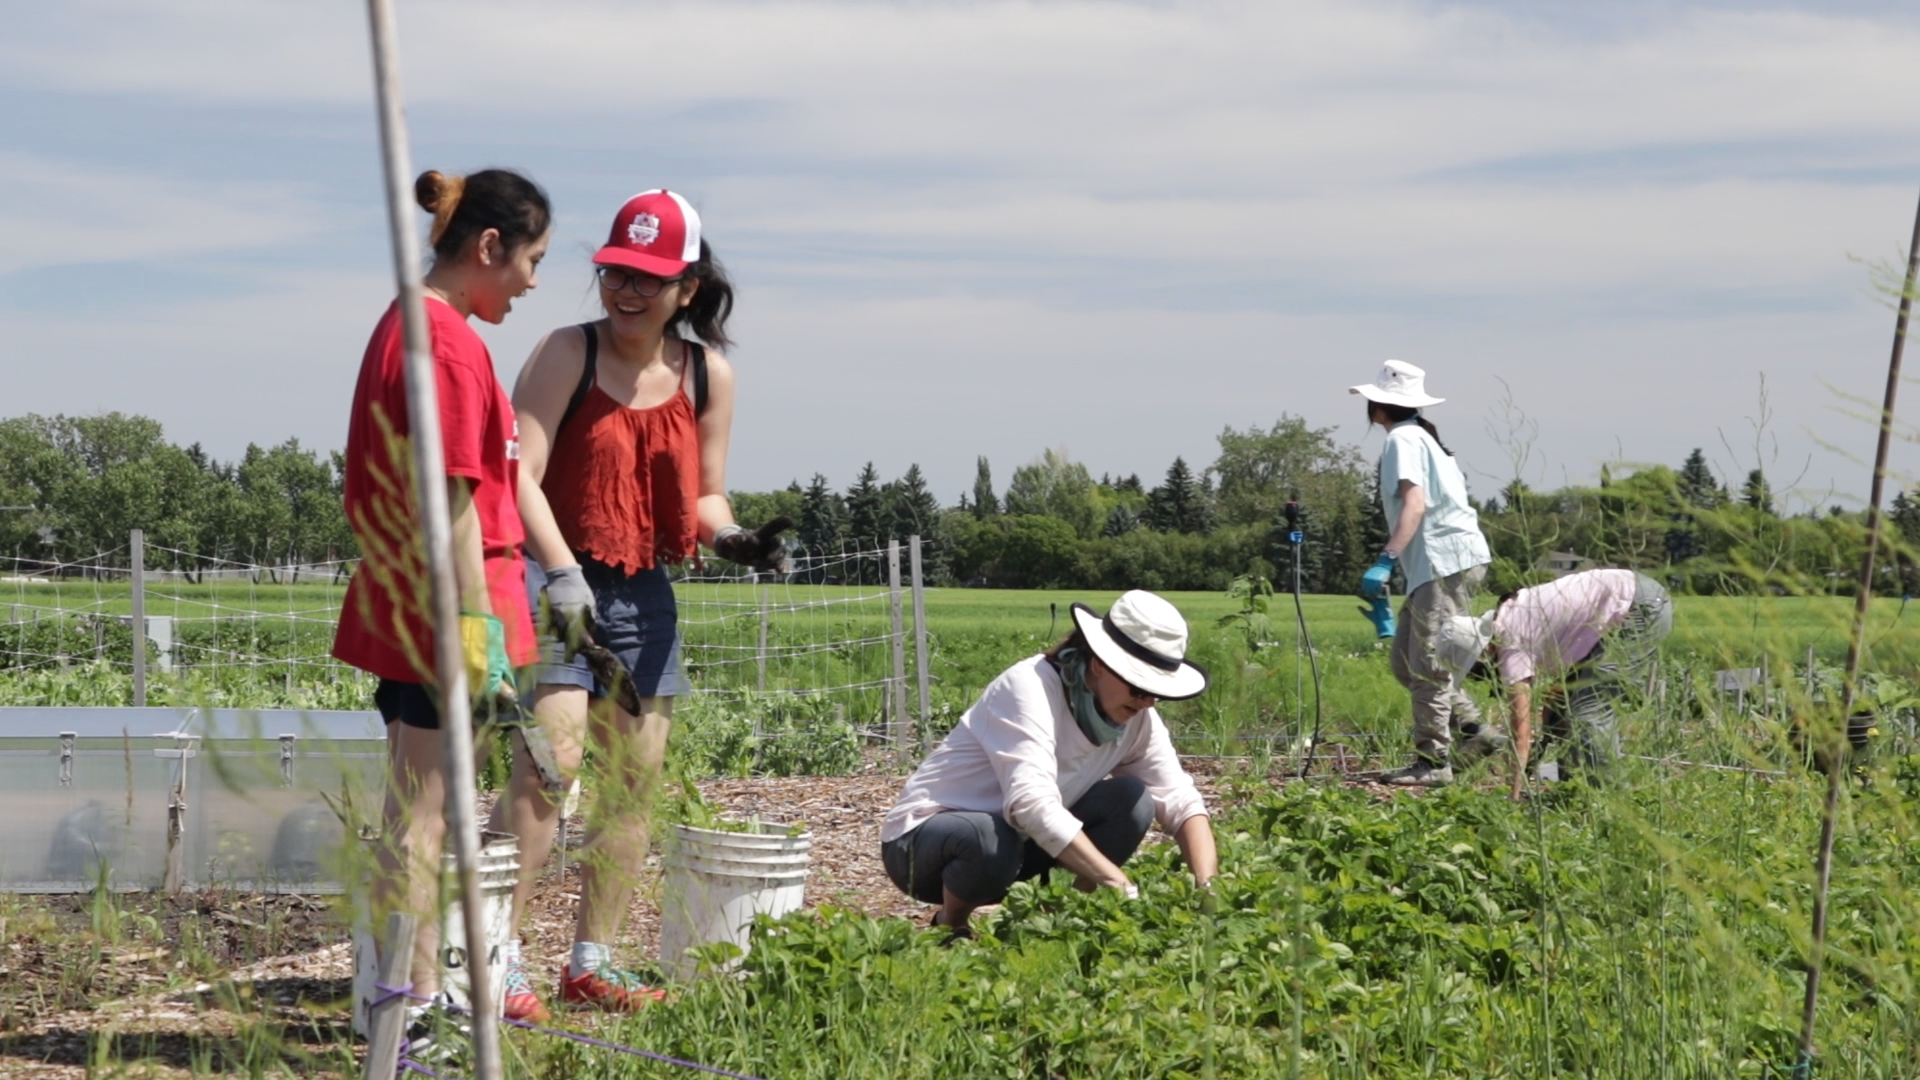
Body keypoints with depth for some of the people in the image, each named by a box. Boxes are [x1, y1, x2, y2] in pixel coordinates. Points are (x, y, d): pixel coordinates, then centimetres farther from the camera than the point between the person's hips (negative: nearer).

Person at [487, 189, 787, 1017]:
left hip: (644, 592, 5)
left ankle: (592, 964, 18)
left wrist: (730, 536, -9)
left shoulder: (708, 373, 5)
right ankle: (498, 960, -12)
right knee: (549, 763, -17)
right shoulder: (568, 353, -8)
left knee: (636, 776, 7)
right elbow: (521, 475, -14)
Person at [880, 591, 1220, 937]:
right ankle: (950, 926, -7)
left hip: (1021, 839, 5)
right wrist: (1121, 886, -45)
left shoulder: (1136, 718, -8)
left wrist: (1207, 890, -28)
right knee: (992, 842, -38)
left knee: (1131, 801, -14)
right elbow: (1033, 803, -40)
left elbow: (1181, 800, -9)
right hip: (921, 841, -5)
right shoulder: (1030, 687, -28)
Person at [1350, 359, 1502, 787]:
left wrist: (1386, 561, -30)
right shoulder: (1421, 435, 21)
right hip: (1440, 563, 10)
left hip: (1447, 562, -10)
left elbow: (1413, 506, -22)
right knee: (1405, 657, 12)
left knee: (1427, 664, -9)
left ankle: (1433, 761, -8)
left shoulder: (1403, 439, -9)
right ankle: (1475, 729, 11)